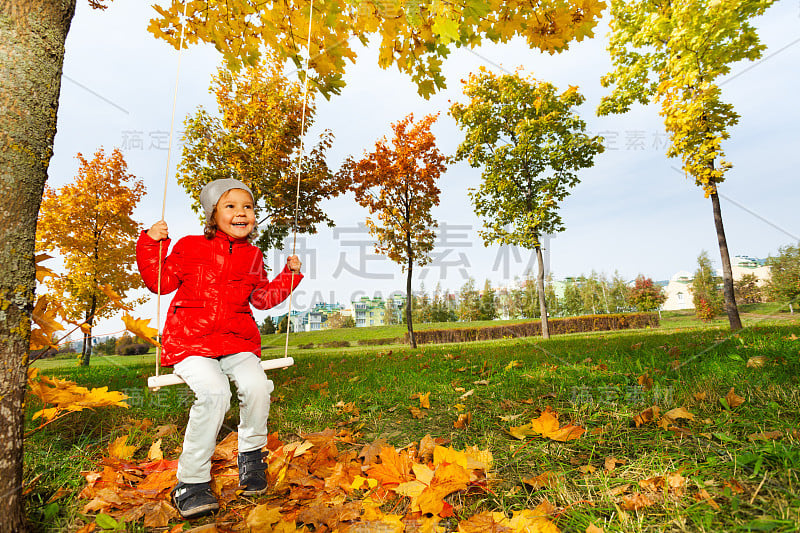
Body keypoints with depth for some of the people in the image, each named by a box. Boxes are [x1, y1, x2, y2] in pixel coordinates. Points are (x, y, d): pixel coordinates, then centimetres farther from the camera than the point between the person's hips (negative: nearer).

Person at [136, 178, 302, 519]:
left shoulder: (253, 257, 12)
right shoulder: (190, 247, 4)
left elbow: (263, 298, 22)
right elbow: (160, 282, 6)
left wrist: (289, 274, 12)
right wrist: (152, 243, -3)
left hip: (237, 342, 3)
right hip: (190, 342, -3)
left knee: (256, 386, -23)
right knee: (214, 392, -28)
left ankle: (251, 456, 7)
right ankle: (191, 482, -8)